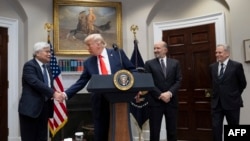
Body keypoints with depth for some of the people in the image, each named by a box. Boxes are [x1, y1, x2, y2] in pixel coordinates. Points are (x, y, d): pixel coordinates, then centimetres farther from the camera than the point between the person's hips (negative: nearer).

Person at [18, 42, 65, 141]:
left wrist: (56, 94, -6)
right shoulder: (29, 65, -10)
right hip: (31, 107, -7)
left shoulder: (47, 67, 15)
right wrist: (53, 93, -30)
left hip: (44, 107, 8)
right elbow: (36, 83, -24)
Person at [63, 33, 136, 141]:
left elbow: (132, 71, 2)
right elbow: (81, 82, 5)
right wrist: (66, 94, -7)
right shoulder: (88, 63, 7)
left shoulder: (118, 53, 1)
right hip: (100, 102, 2)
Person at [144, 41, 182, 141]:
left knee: (172, 131, 7)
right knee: (154, 131, 1)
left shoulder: (175, 63, 10)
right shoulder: (149, 64, 4)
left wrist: (169, 93, -13)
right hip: (155, 101, -2)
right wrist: (160, 95, -13)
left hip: (171, 101, 2)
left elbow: (178, 81, 2)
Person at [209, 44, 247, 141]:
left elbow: (243, 84, 1)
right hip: (216, 103, 3)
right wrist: (216, 94, 12)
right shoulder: (212, 67, 5)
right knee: (216, 127, -2)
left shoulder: (237, 66, -7)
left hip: (231, 102, -3)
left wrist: (234, 95, 6)